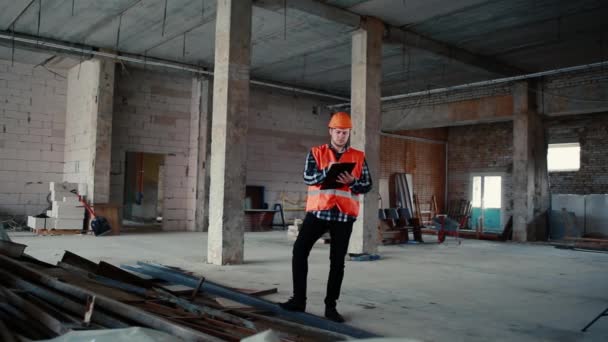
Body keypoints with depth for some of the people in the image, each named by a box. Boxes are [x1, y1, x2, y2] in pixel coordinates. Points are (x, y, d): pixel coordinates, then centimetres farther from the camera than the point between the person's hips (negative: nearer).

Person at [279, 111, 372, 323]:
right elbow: (307, 178, -7)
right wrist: (327, 172, -24)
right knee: (300, 250, -6)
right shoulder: (316, 153, 6)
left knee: (337, 261, 4)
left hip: (344, 215, 1)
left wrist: (352, 181, -15)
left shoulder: (359, 157, 9)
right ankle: (298, 299, 5)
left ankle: (331, 306, 14)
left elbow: (368, 185, 5)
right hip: (318, 211, 0)